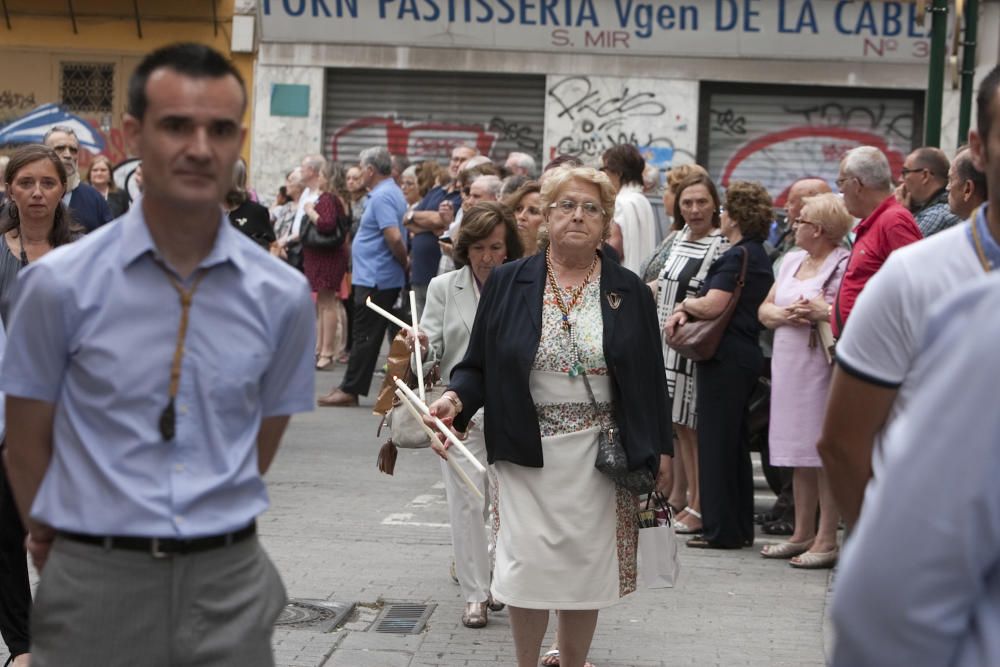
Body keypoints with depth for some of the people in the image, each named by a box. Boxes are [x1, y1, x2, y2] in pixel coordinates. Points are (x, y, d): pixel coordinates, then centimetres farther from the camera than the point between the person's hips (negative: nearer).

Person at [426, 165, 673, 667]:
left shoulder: (629, 293, 5)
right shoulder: (507, 283, 2)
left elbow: (651, 378, 8)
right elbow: (479, 366, 4)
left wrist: (660, 450, 5)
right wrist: (457, 398, -16)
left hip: (600, 452, 1)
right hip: (527, 450, -1)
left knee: (585, 566, 7)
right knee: (528, 564, -2)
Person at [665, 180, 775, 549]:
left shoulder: (739, 256, -15)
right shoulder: (757, 254, 16)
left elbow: (712, 305, -21)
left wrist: (684, 304, -2)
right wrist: (687, 310, -4)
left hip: (726, 358, -10)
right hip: (745, 354, 10)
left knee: (716, 441, -4)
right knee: (735, 442, 14)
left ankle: (721, 529, 0)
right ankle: (739, 527, 20)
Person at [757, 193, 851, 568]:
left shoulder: (845, 264, -10)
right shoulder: (791, 260, 16)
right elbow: (764, 310, 16)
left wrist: (824, 313, -18)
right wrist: (783, 314, -4)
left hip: (824, 367, -8)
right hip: (789, 366, 8)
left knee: (827, 454, -4)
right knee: (800, 454, 12)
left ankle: (826, 541, 1)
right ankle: (802, 534, 20)